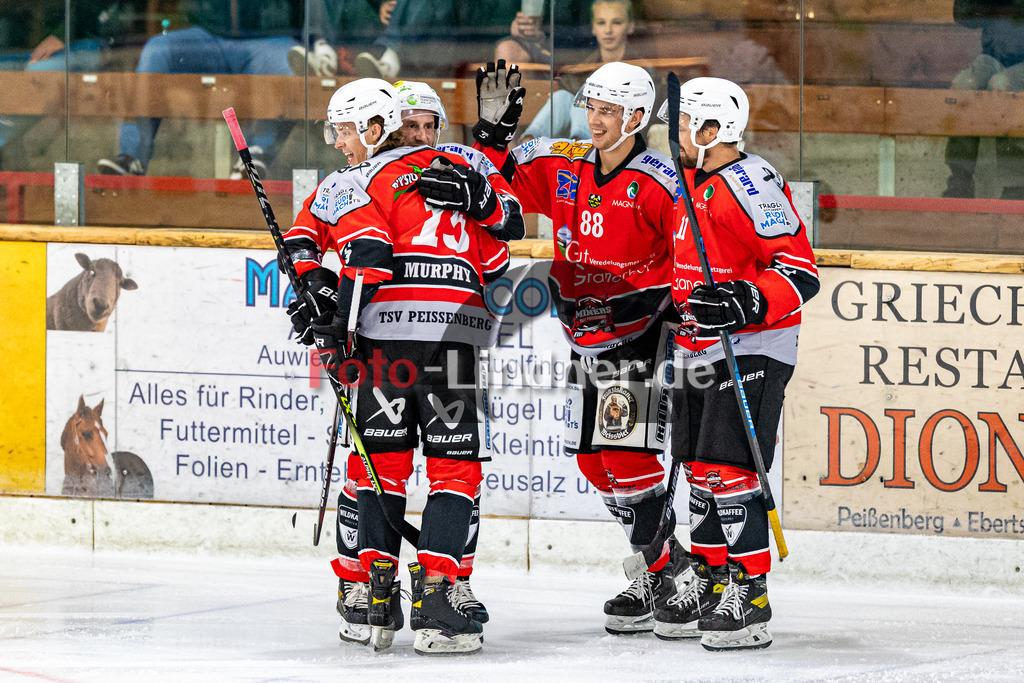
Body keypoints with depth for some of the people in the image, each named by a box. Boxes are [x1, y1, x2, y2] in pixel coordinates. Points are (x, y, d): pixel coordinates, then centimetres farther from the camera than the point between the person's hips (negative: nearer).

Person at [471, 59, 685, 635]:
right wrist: (494, 129, -2)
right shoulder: (562, 167, 4)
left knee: (627, 452, -15)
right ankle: (666, 555, 22)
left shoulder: (658, 184, -14)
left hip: (642, 331, -7)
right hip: (586, 337, 7)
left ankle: (660, 580, -9)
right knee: (593, 458, 9)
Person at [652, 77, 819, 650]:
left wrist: (748, 303, -33)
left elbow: (800, 270, -21)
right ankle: (710, 585, 20)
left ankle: (750, 599, -12)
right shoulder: (695, 186, 15)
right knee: (701, 471, 12)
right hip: (701, 352, 10)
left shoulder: (750, 183, -16)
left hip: (751, 348, -10)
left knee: (730, 471, -14)